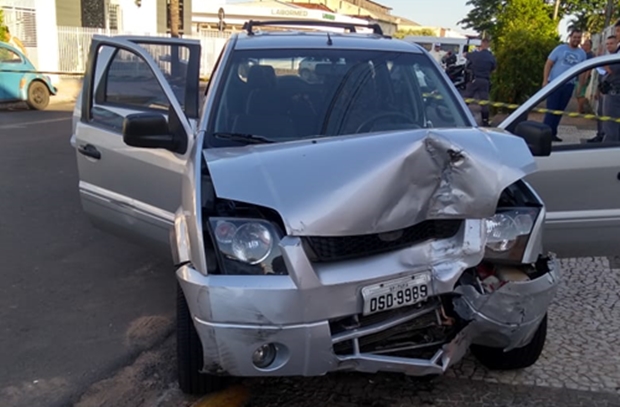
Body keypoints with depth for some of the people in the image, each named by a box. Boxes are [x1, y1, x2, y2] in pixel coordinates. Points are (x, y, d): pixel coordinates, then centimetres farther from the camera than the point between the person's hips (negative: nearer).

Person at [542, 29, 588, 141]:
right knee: (551, 109, -6)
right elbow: (548, 64, -4)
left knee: (559, 110, 8)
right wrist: (545, 80, -13)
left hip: (569, 85, 4)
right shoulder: (560, 48, -2)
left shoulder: (582, 53, 8)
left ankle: (552, 133, 15)